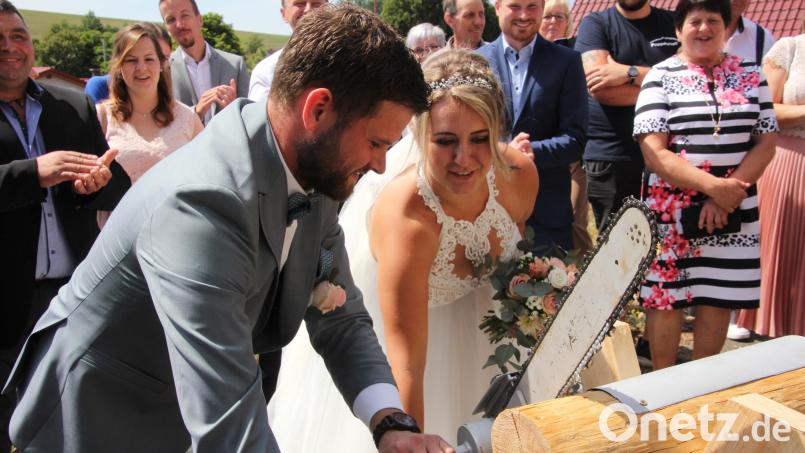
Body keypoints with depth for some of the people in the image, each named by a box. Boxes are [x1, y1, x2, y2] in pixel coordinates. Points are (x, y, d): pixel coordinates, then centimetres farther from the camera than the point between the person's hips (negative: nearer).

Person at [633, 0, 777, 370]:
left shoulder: (750, 74, 8)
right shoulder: (662, 76, -2)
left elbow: (766, 143, 4)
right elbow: (654, 152, -11)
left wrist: (728, 194, -11)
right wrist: (713, 185, -21)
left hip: (734, 213, 3)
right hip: (674, 212, -3)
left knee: (718, 298, 9)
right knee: (666, 298, 2)